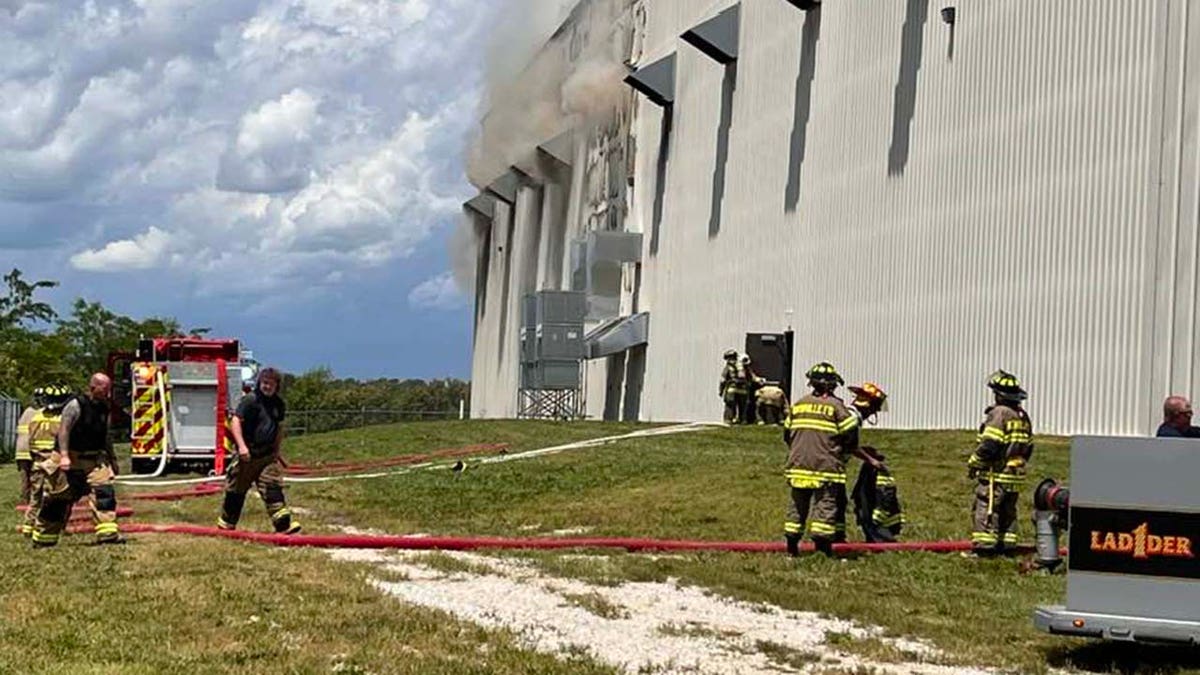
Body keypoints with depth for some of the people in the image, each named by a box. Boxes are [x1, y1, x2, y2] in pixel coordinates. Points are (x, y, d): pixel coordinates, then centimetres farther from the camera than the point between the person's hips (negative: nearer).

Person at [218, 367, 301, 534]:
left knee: (273, 486, -8)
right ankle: (226, 523, 24)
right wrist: (241, 446, -27)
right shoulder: (250, 400, -10)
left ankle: (283, 524, -16)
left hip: (268, 455, 4)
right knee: (237, 489, 8)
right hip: (248, 455, -4)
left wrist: (278, 449, 24)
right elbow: (235, 422, -18)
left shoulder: (278, 404, 10)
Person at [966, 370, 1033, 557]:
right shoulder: (1023, 417, 14)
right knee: (1008, 511, 14)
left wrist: (973, 464, -8)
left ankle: (983, 546, -11)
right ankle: (1006, 546, 15)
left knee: (985, 510, -7)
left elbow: (989, 445, -19)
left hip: (996, 473, -9)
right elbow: (1028, 447, 18)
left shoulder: (999, 413, -13)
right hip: (1015, 475, 9)